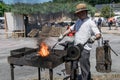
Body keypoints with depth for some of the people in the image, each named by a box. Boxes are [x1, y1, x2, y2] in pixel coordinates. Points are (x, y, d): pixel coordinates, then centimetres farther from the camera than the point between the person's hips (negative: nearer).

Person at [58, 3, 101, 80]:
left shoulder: (90, 22, -9)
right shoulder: (78, 21, 14)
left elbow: (99, 35, -14)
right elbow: (71, 29, 23)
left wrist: (94, 37, -35)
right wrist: (62, 35, 14)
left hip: (84, 49, -7)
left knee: (85, 68, -1)